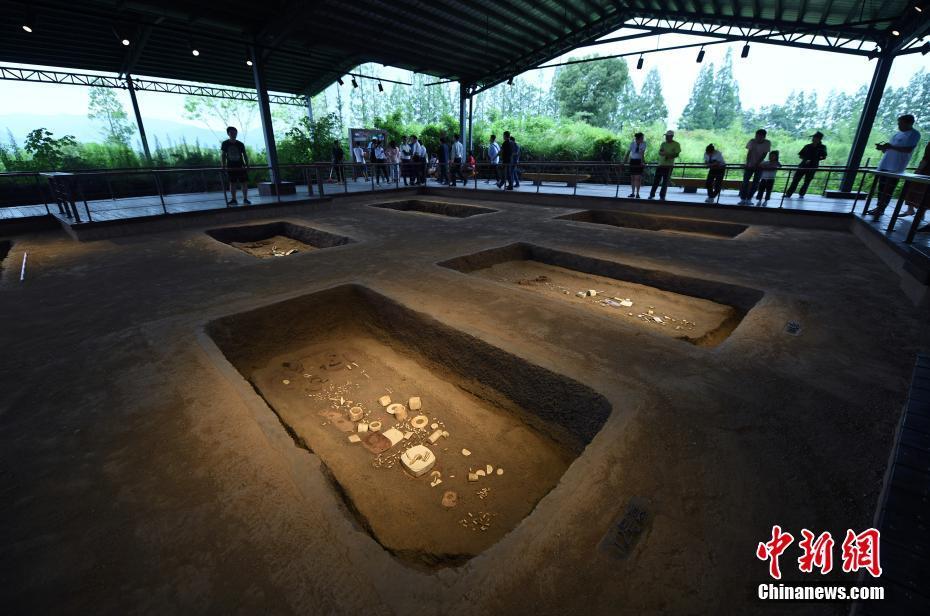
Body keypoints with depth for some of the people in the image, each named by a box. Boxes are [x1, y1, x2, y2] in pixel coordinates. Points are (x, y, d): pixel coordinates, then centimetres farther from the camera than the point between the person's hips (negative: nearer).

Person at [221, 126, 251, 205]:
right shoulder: (225, 144, 2)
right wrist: (223, 166, -6)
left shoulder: (241, 144, 5)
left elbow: (245, 155, 6)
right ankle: (234, 200, 4)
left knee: (244, 182, -5)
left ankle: (245, 199, 2)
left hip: (240, 166, 0)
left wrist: (247, 165, -4)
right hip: (230, 167, 0)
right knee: (232, 183, 1)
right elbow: (223, 155, 2)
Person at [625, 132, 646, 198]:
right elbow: (628, 153, -2)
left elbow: (642, 153, -14)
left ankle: (637, 193, -2)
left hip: (639, 161, -2)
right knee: (632, 177, 5)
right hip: (632, 161, 2)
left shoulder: (643, 144, -5)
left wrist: (642, 162, -23)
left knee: (638, 178, -7)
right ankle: (632, 193, 15)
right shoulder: (632, 144, -1)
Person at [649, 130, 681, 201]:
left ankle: (662, 196, 3)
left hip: (669, 165, -4)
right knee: (656, 180, 2)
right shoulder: (663, 143, 13)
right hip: (660, 164, 4)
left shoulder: (676, 144, 0)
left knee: (665, 181, -2)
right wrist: (662, 153, -19)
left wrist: (669, 156, -21)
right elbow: (659, 152, 4)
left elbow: (677, 154, -5)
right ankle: (652, 194, 11)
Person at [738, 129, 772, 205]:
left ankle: (749, 199, 0)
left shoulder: (767, 143, -9)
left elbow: (764, 155, -12)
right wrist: (747, 163, -19)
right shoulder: (752, 141, -9)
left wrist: (756, 164, -20)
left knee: (755, 183, -3)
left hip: (759, 166, 0)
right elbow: (749, 153, -10)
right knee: (745, 182, -9)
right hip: (750, 165, 0)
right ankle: (743, 199, -9)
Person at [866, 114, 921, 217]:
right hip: (885, 164, 7)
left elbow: (908, 149, -15)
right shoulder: (897, 134, 18)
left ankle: (881, 209, -5)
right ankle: (878, 207, 11)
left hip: (896, 167, -7)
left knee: (888, 189, -6)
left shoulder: (914, 134, -4)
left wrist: (891, 147, -22)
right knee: (881, 187, 7)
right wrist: (883, 147, 1)